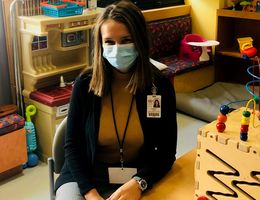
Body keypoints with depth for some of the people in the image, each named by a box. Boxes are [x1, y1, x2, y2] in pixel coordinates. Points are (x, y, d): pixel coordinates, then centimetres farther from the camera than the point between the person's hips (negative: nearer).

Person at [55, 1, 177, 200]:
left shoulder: (161, 86, -8)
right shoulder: (85, 84, -7)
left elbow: (166, 151, -5)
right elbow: (72, 145, -3)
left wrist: (138, 183, -21)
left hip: (139, 180, 1)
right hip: (86, 179, 0)